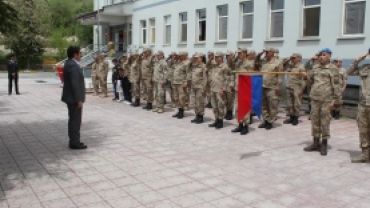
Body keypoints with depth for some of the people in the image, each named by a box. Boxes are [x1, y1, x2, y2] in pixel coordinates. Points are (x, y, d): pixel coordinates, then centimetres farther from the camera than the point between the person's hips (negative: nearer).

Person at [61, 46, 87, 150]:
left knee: (73, 120, 15)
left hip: (71, 97, 11)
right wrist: (79, 99, -22)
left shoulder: (69, 64, 13)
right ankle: (75, 143, 2)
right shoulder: (73, 66, -18)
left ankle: (73, 141, 23)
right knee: (75, 120, -4)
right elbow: (75, 84, -23)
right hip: (74, 98, -11)